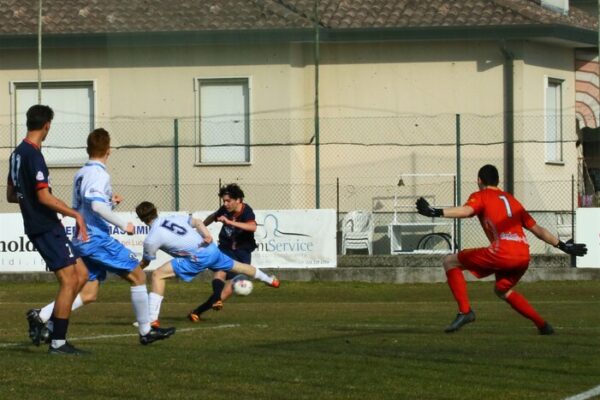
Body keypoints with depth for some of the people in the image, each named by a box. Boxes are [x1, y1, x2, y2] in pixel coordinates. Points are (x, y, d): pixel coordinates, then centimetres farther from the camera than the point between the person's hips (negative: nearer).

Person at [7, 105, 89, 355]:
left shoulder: (17, 153, 13)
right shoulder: (33, 155, -16)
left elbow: (11, 195, 21)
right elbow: (44, 197, -21)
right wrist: (75, 214, -15)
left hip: (36, 227, 10)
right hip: (47, 228, -10)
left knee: (80, 274, 11)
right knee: (68, 280, -7)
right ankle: (58, 342, -5)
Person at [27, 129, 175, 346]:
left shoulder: (80, 174, 15)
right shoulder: (99, 174, -12)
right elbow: (96, 204, -27)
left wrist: (110, 202, 21)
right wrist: (123, 225, -20)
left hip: (82, 240, 9)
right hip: (98, 238, -9)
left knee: (88, 294, 7)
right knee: (137, 276, 3)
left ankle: (43, 316, -8)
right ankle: (146, 331, 7)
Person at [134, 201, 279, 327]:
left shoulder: (151, 240, -5)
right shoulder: (173, 218, 12)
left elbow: (145, 263, 6)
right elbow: (197, 222, 9)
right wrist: (207, 235, -3)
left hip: (197, 258, -7)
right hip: (211, 249, 7)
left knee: (158, 275, -3)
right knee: (236, 266, 33)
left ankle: (152, 318, -8)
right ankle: (270, 280, 57)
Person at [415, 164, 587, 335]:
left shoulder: (480, 196, 11)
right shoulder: (512, 200, 29)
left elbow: (466, 210, -12)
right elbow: (537, 229, 27)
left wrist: (436, 212, -22)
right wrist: (563, 245, 34)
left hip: (502, 253, -7)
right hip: (524, 256, 7)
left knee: (450, 261, 7)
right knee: (502, 289, 34)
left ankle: (465, 310, -6)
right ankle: (543, 325, 26)